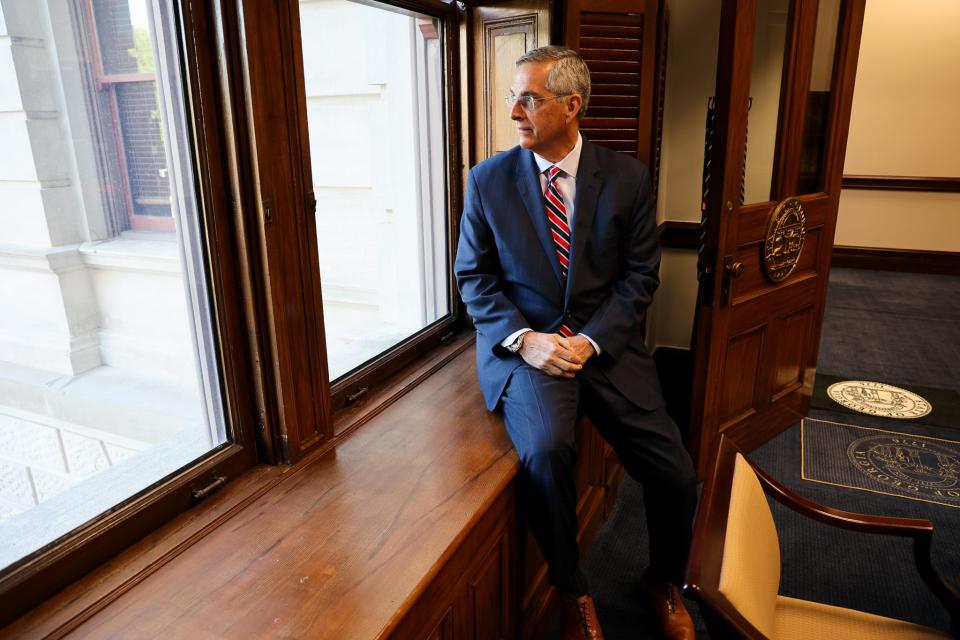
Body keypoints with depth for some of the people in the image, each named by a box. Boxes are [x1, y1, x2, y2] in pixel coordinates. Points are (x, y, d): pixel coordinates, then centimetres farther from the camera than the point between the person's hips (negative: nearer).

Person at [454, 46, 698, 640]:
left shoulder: (628, 177, 2)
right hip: (525, 346, -1)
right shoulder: (488, 180, 1)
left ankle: (665, 581, 27)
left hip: (607, 343, 2)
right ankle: (572, 591, 2)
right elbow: (475, 277, 2)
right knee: (546, 452, -30)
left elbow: (640, 275, 2)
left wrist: (590, 340, -12)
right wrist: (524, 338, -13)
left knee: (676, 474, -9)